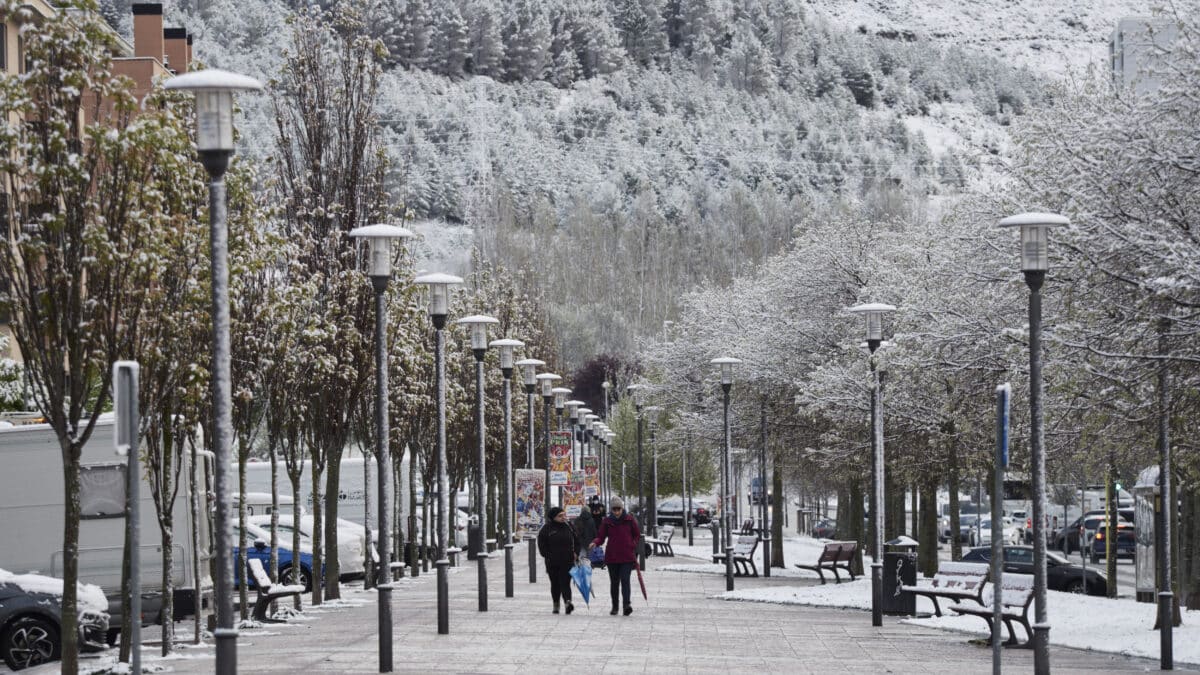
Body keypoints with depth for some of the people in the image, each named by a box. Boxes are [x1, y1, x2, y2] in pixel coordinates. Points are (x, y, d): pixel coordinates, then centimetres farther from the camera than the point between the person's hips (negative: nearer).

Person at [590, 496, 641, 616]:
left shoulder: (629, 520, 2)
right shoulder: (606, 521, 2)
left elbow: (637, 535, 13)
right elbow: (601, 537, 2)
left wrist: (633, 545, 0)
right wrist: (594, 542, -18)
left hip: (627, 556, -2)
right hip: (611, 557, 2)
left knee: (625, 580, -17)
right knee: (614, 582, 10)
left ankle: (627, 604, -30)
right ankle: (614, 607, 22)